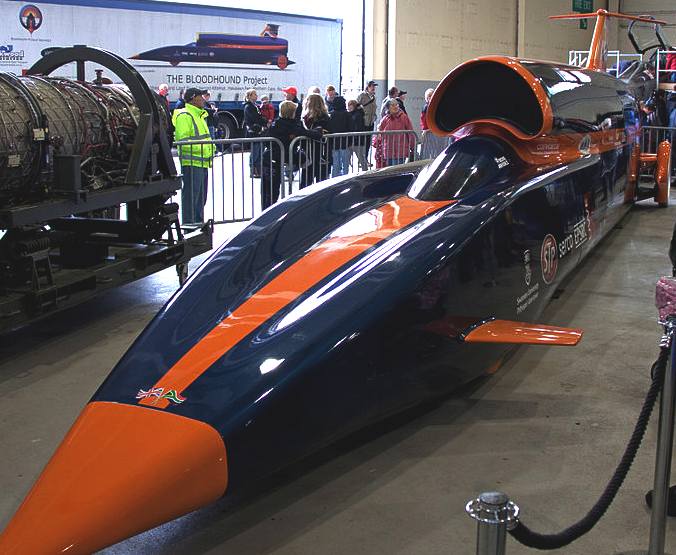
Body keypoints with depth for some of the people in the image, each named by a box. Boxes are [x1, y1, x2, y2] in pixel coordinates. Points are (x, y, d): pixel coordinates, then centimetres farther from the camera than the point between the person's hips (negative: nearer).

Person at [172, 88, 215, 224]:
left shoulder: (199, 115, 22)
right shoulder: (184, 115, -11)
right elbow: (182, 140, -20)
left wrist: (210, 147, 15)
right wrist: (202, 148, -22)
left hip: (202, 163, 10)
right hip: (192, 163, -10)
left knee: (201, 197, 16)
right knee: (190, 196, -7)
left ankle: (199, 222, 26)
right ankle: (189, 225, -4)